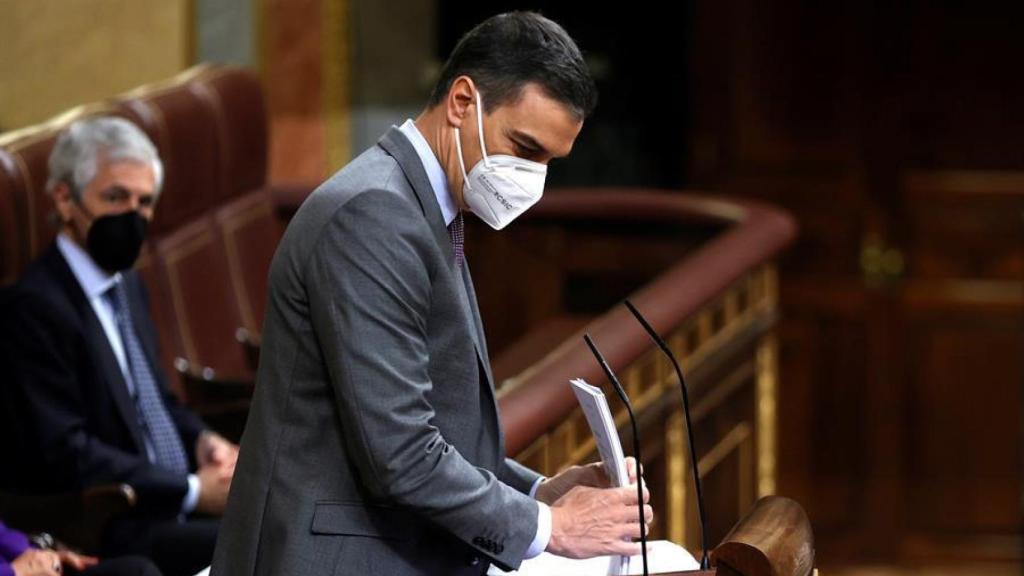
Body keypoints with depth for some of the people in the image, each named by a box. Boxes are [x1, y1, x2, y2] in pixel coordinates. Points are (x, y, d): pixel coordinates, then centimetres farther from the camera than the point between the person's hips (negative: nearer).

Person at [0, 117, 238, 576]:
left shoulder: (129, 288, 17)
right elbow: (65, 453, -18)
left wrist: (202, 440, 3)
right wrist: (192, 492, -18)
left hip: (177, 504, 10)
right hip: (105, 533, -9)